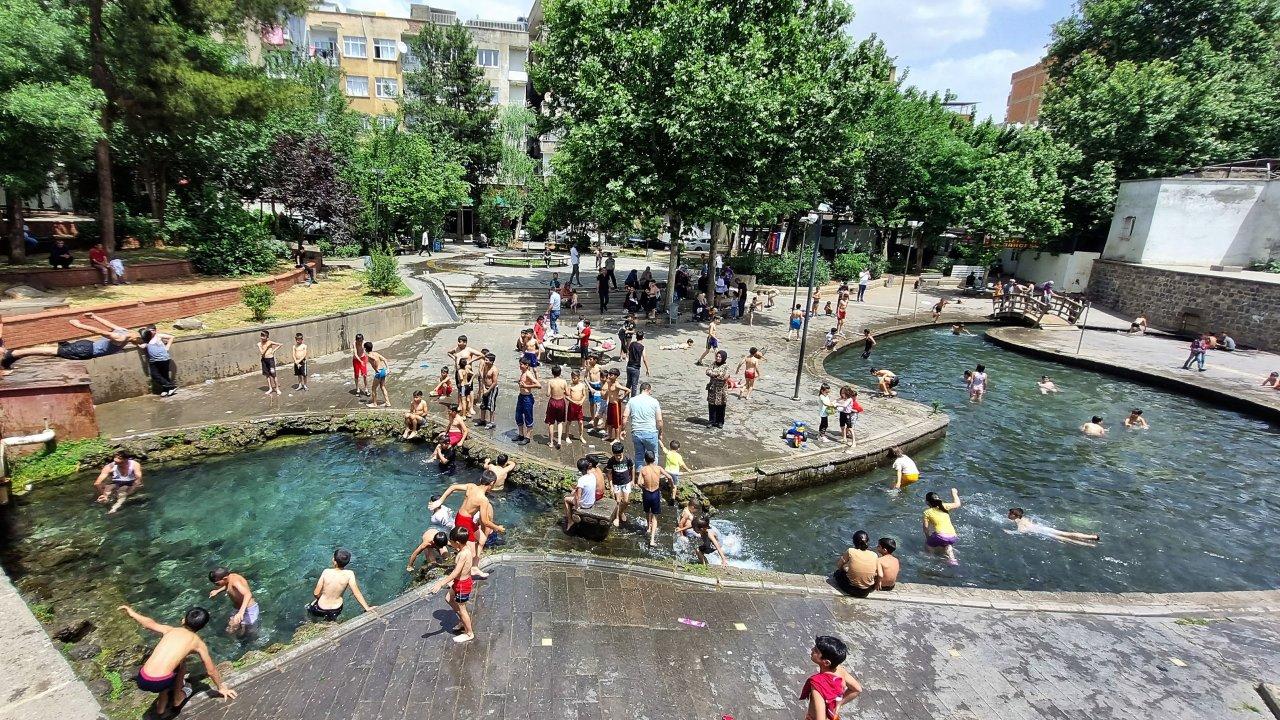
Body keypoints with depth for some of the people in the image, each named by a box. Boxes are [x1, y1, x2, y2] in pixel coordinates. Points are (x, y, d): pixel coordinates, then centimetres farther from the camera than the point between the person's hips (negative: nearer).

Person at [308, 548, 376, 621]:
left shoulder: (326, 572, -24)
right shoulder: (349, 574, -23)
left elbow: (316, 594, -15)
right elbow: (357, 593, -21)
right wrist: (367, 608, -14)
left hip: (321, 609, -2)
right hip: (337, 609, 2)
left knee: (309, 608, 32)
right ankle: (332, 619, 21)